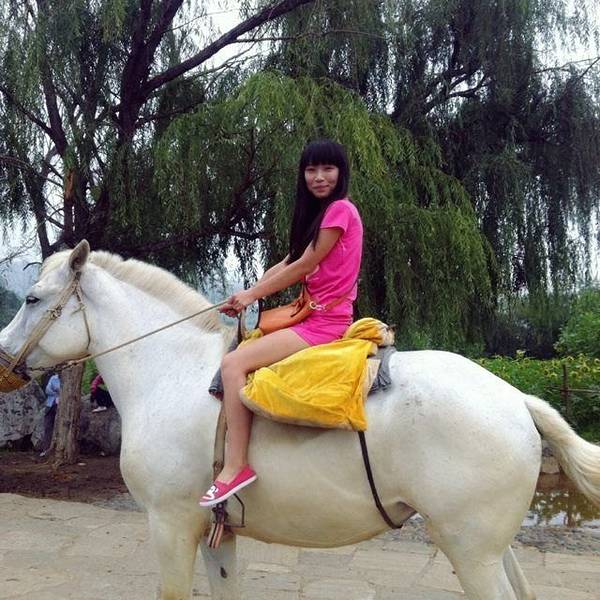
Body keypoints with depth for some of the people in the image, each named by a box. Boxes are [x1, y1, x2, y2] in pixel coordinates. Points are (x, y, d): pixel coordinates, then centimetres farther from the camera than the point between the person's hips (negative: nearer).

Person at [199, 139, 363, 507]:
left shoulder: (341, 209, -10)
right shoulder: (320, 213, 19)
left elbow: (304, 266, -13)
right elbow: (288, 264, 15)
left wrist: (251, 296, -4)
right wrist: (247, 295, 2)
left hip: (325, 322, -10)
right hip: (313, 315, 10)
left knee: (234, 363, -19)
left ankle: (236, 465, -20)